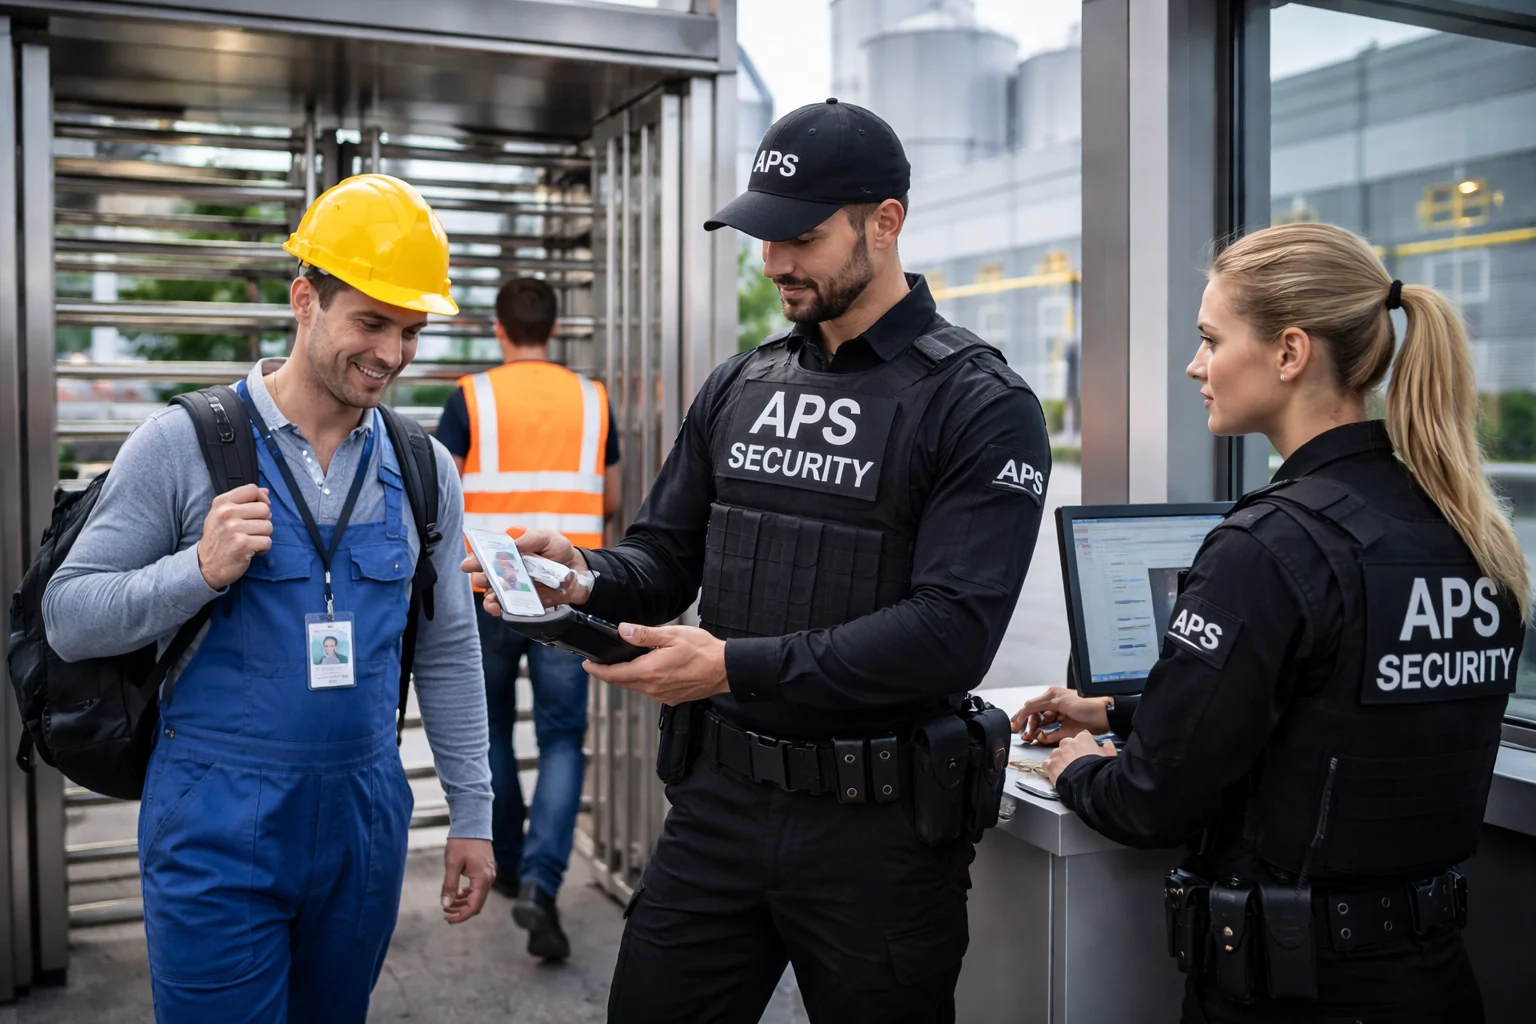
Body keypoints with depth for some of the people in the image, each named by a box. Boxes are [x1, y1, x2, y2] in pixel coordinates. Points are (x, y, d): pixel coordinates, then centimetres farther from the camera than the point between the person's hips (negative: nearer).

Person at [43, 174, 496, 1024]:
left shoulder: (424, 470, 4)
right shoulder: (181, 445, -7)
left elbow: (447, 651, 10)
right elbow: (67, 617, -5)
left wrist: (471, 812, 9)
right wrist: (199, 571, -21)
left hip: (365, 819, 4)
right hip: (217, 826, -3)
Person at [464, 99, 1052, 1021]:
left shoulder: (983, 407, -10)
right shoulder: (740, 387, 8)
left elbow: (954, 633, -19)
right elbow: (667, 555, 12)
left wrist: (740, 668, -23)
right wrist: (586, 580, -11)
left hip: (876, 822, -4)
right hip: (720, 798, 5)